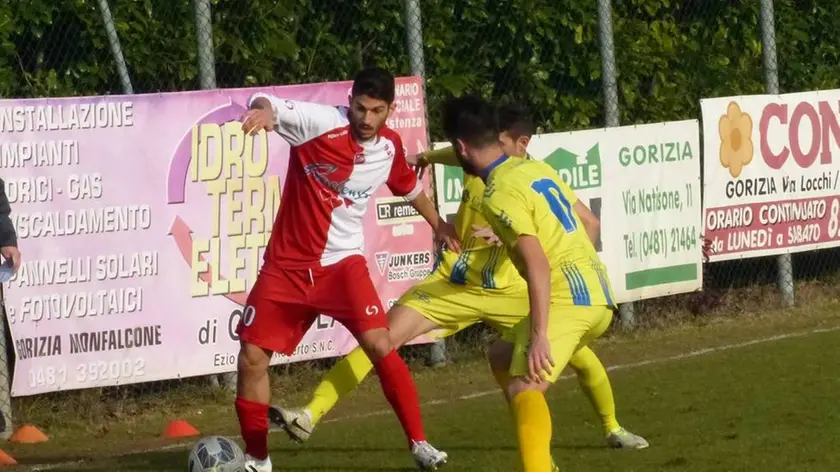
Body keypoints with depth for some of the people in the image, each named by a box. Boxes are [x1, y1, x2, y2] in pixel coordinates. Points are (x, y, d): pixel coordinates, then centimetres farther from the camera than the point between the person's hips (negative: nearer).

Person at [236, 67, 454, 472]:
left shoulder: (390, 148, -2)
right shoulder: (321, 122, -16)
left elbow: (411, 188, 21)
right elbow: (265, 104, -32)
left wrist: (438, 225, 31)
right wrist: (264, 110, -55)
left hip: (342, 261, 1)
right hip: (286, 264, -1)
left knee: (380, 345, -17)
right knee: (252, 358, -2)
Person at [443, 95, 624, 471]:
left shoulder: (499, 195, -13)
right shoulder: (537, 167, 14)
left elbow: (538, 265, -22)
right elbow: (589, 223, 23)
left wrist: (539, 336, -25)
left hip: (567, 299, -9)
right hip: (598, 295, 9)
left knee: (524, 388, -22)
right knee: (505, 359, 24)